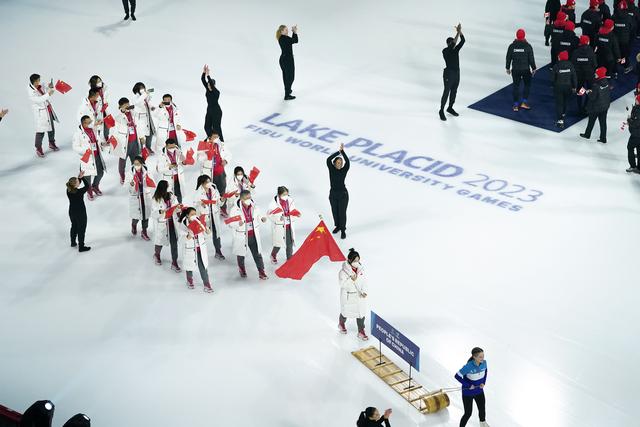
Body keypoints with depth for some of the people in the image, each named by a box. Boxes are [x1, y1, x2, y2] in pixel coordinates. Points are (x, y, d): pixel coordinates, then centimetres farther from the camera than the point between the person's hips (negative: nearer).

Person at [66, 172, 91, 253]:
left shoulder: (68, 191, -13)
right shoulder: (79, 192, -30)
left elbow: (76, 185, 5)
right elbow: (87, 186, -13)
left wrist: (79, 177, -7)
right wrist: (81, 177, -10)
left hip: (72, 212, 6)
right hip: (80, 213, -6)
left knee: (74, 227, 27)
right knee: (81, 229, 11)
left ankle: (73, 243, 45)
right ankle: (81, 247, 22)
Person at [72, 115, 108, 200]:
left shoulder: (92, 129, 4)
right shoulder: (78, 133, -17)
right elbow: (75, 147, -15)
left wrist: (102, 143, -1)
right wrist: (85, 151, -27)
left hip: (97, 156, 6)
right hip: (87, 158, -6)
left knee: (100, 172, 17)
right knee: (87, 175, 6)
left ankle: (95, 187, 44)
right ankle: (89, 191, 30)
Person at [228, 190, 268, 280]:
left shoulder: (254, 207, -5)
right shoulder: (235, 209, -18)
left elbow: (257, 216, 13)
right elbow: (231, 223, -12)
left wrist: (261, 219, -10)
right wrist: (238, 223, -33)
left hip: (253, 235, 3)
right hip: (242, 236, -3)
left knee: (257, 254, 5)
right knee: (241, 255, 17)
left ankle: (261, 272, 15)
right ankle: (242, 270, 42)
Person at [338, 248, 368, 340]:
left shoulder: (360, 269, -8)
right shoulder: (344, 271, -24)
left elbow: (363, 281, -1)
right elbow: (342, 283, -21)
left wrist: (363, 292, -11)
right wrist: (351, 280, -33)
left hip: (359, 295, 4)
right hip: (348, 296, -4)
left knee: (361, 313, 8)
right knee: (345, 312, 20)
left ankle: (361, 332, 23)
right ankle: (341, 324, 52)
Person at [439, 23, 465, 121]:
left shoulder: (456, 49, 5)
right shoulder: (445, 51, -14)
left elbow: (463, 41, -5)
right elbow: (452, 45, -31)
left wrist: (460, 31, -18)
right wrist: (458, 32, -30)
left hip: (457, 73, 7)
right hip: (449, 74, -7)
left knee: (454, 91, 16)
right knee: (446, 92, -4)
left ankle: (450, 108, 31)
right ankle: (441, 111, 5)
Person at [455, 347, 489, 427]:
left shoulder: (484, 363, -15)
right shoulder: (468, 366, -33)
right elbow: (457, 376, -25)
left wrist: (483, 382, -2)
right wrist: (468, 385, -21)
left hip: (479, 391, 6)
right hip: (468, 393, -6)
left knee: (482, 409, 23)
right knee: (468, 413, 1)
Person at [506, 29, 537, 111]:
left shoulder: (512, 46, -6)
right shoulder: (528, 46, -11)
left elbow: (508, 58, 2)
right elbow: (531, 58, -6)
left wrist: (508, 68, 15)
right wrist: (533, 68, 6)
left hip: (515, 70, 2)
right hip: (526, 69, -2)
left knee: (516, 86, 11)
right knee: (527, 85, 17)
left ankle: (516, 105, 11)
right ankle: (524, 102, 11)